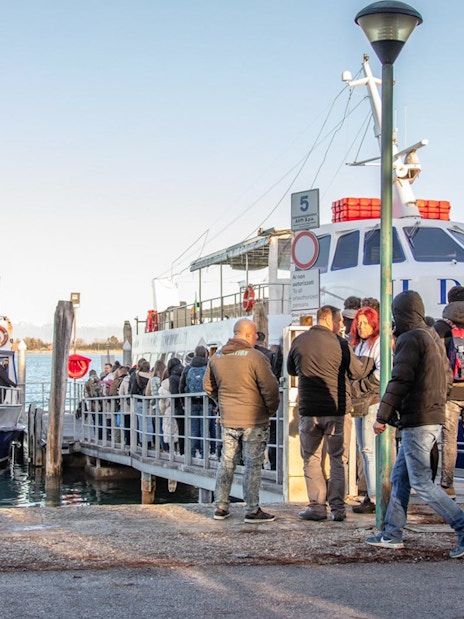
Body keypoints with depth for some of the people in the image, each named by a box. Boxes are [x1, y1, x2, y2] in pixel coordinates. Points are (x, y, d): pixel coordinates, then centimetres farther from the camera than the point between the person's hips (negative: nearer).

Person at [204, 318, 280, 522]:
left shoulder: (216, 357, 6)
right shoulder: (255, 357, -14)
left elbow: (209, 386, 16)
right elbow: (270, 388, -14)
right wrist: (271, 409, 2)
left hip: (227, 420, 6)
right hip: (254, 420, -6)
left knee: (227, 463, 14)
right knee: (253, 465, 1)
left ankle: (220, 507, 18)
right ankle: (252, 510, 3)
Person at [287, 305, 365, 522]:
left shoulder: (299, 341, 1)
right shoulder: (339, 343, -8)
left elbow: (291, 370, 15)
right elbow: (357, 372, 0)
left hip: (309, 409, 1)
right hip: (336, 409, -1)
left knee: (311, 459, 10)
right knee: (337, 459, 9)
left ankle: (317, 506, 6)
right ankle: (338, 507, 7)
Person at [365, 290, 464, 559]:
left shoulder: (410, 339, -13)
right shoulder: (434, 337, 16)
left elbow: (399, 382, -17)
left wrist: (382, 417, -13)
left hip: (417, 421, -10)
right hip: (435, 418, 10)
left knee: (421, 482, -7)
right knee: (400, 476, 16)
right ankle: (393, 534, 20)